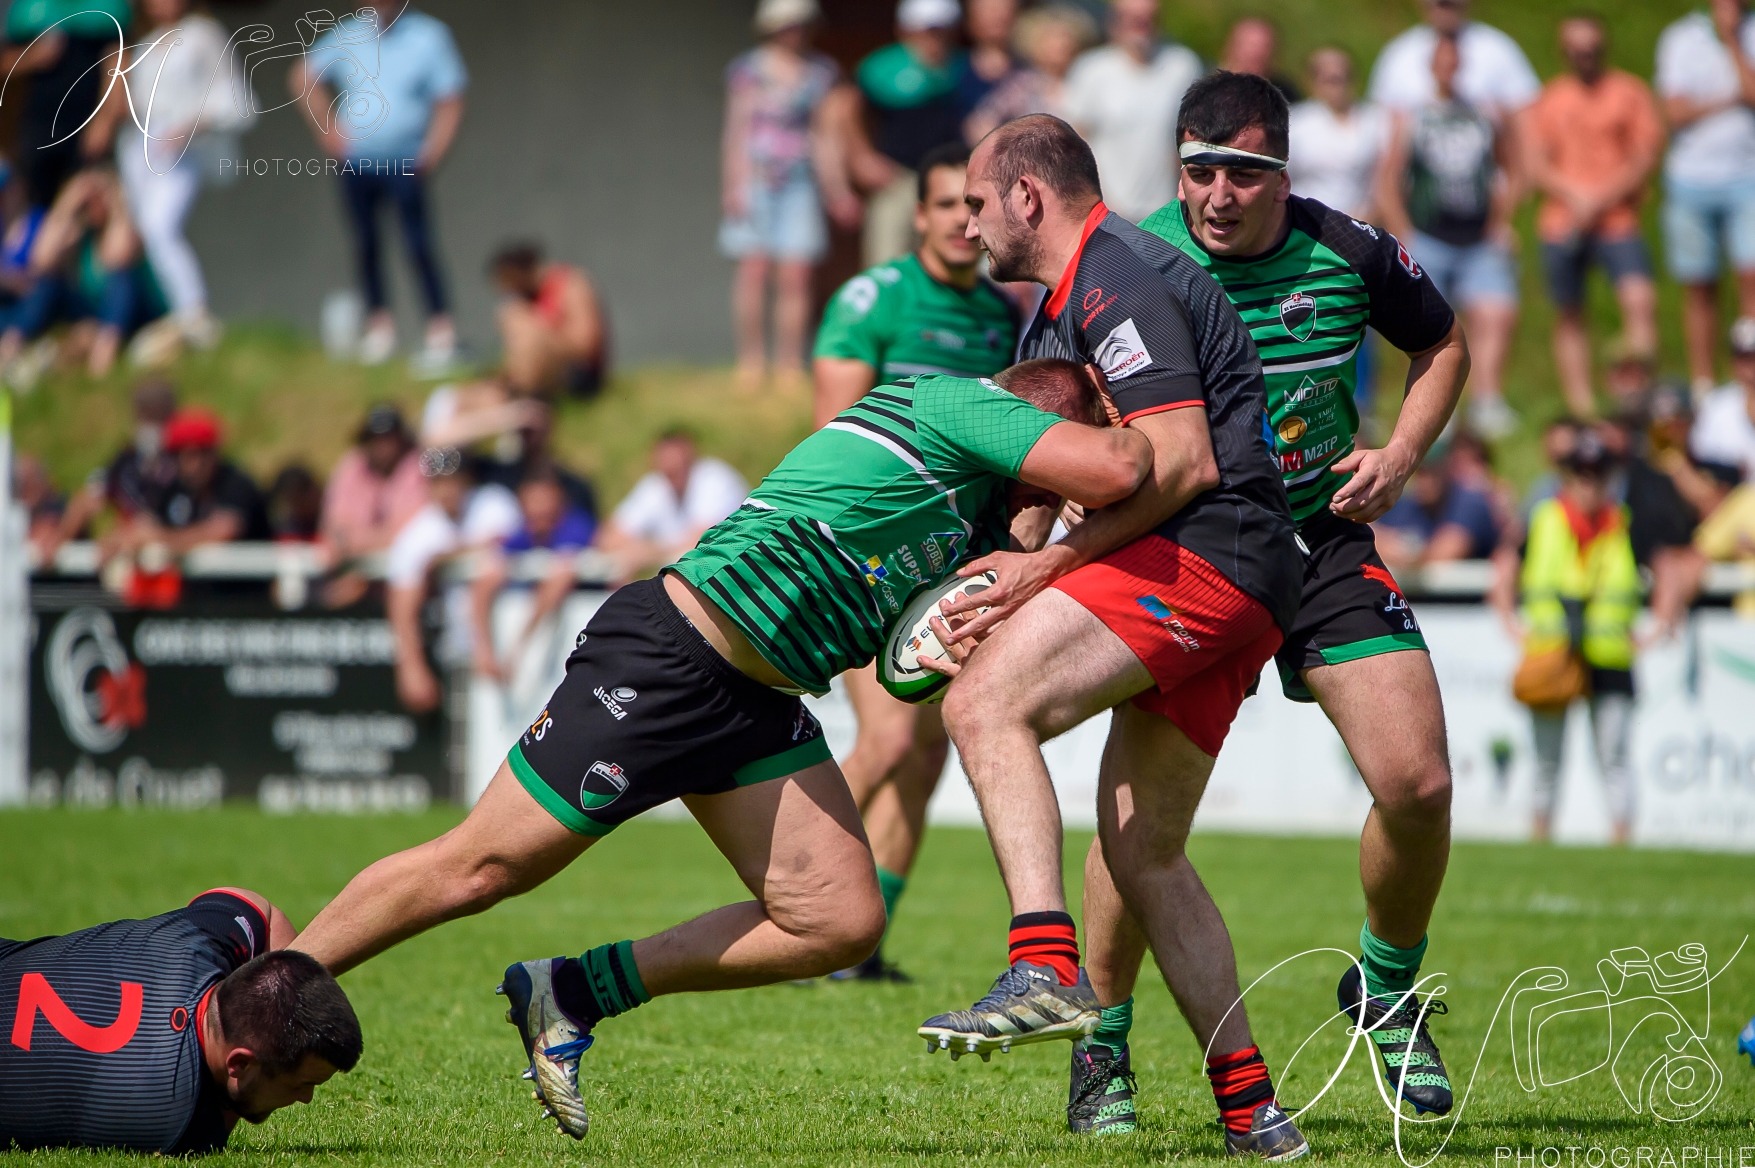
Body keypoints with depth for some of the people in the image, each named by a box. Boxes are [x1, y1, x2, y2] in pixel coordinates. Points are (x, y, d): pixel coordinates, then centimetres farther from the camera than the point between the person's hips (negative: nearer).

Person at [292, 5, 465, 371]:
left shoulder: (428, 36, -4)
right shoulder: (348, 36, 5)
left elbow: (449, 103, -3)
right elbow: (305, 77, 18)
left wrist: (432, 152, -14)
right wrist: (327, 128, 9)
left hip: (404, 162, -3)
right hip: (356, 161, 3)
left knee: (419, 244, -9)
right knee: (365, 243, 7)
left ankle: (441, 332, -6)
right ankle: (379, 322, 20)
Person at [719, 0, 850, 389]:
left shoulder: (819, 72, 12)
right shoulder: (748, 70, 4)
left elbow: (823, 137, 16)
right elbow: (736, 132, 4)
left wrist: (837, 190, 14)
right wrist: (735, 185, -3)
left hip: (799, 181, 2)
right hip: (755, 178, -2)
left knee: (795, 275, -5)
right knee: (754, 268, -7)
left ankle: (790, 365, -1)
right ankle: (751, 360, -1)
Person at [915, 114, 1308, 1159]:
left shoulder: (1117, 280, -9)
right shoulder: (1059, 310, 24)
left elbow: (1182, 460, -18)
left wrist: (1048, 563, -15)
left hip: (1204, 554, -11)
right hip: (1236, 598, 11)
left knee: (987, 705, -23)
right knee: (1143, 851, 11)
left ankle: (1048, 970, -37)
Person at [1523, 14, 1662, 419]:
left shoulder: (1630, 93, 5)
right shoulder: (1549, 99, 11)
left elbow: (1645, 158, -3)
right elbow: (1534, 164, 5)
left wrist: (1600, 200, -12)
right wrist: (1574, 196, -11)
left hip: (1617, 222, -3)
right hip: (1562, 223, 3)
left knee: (1640, 299, -20)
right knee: (1570, 316, 5)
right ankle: (1581, 408, 11)